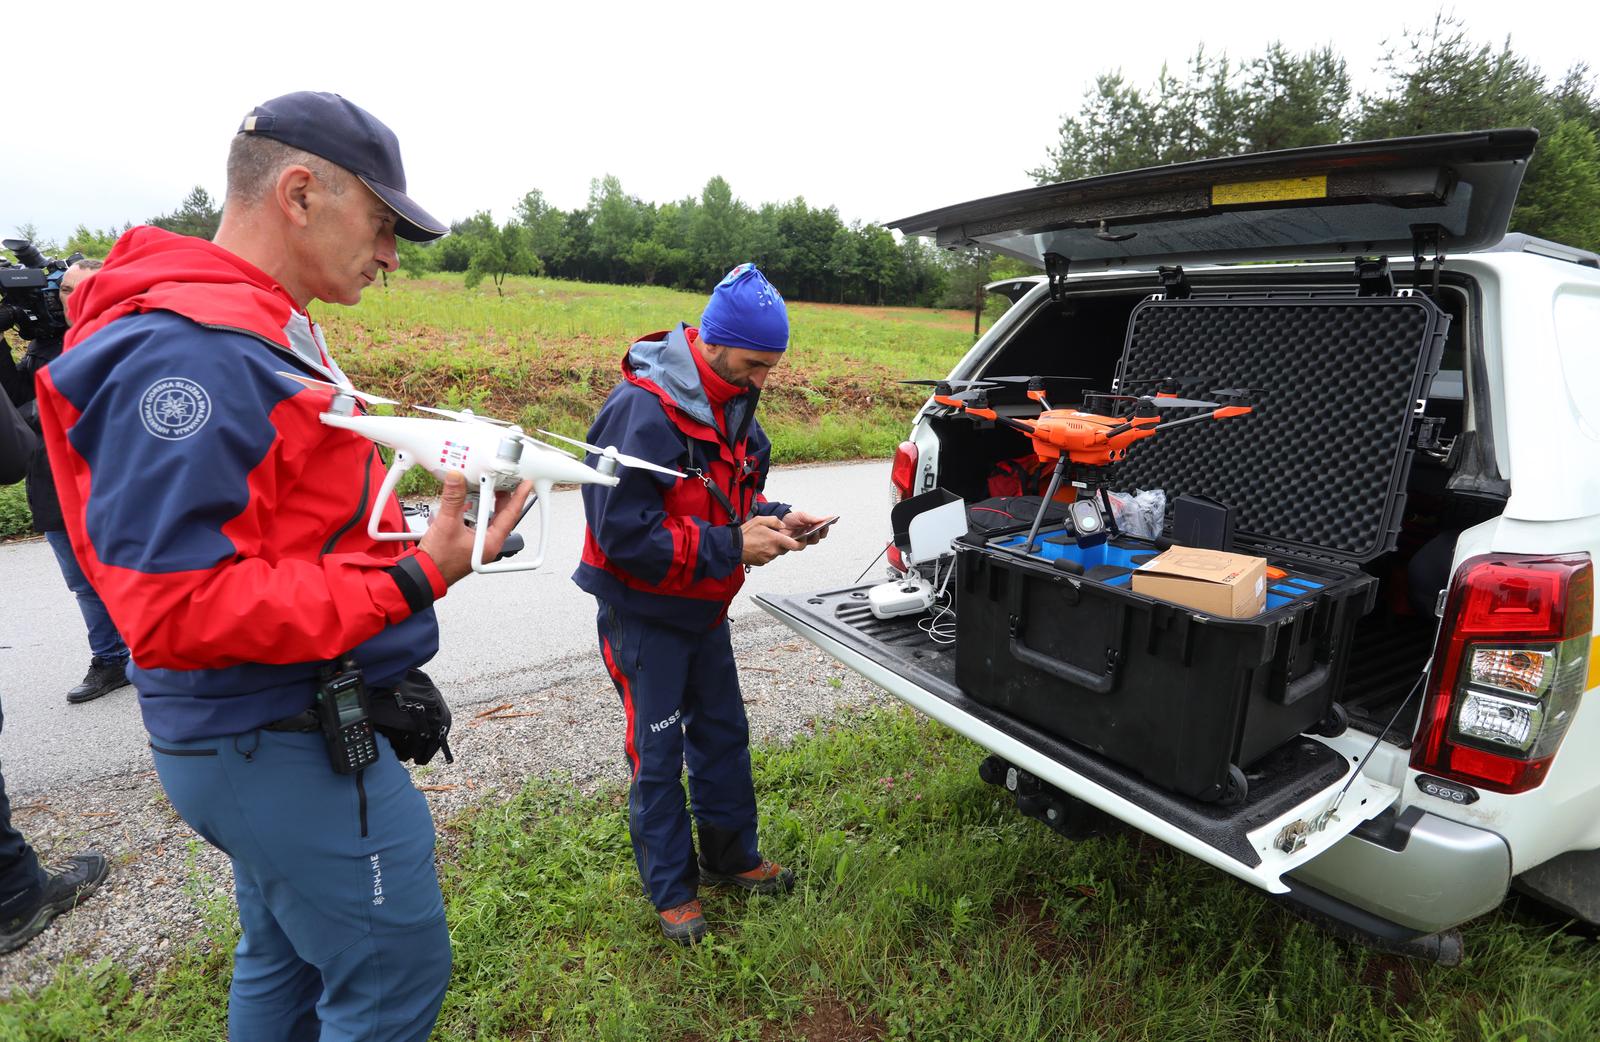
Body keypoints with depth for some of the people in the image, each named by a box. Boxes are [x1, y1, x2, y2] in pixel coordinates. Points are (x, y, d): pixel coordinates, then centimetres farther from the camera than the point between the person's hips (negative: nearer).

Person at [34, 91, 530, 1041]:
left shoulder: (261, 330, 11)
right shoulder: (194, 350, -21)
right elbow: (172, 606, -26)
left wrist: (421, 524, 2)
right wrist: (411, 580, -26)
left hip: (287, 729, 10)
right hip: (290, 746, -10)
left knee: (288, 958, 25)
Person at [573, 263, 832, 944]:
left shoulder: (733, 405, 1)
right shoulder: (642, 409, -26)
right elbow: (624, 532, -28)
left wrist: (774, 521, -9)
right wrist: (731, 545, -28)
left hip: (704, 608, 8)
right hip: (644, 613, -8)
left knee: (724, 735, 18)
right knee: (658, 753, 5)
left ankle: (732, 856, 37)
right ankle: (672, 889, 25)